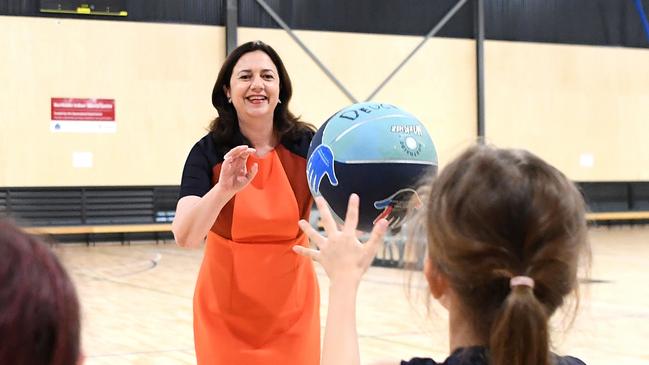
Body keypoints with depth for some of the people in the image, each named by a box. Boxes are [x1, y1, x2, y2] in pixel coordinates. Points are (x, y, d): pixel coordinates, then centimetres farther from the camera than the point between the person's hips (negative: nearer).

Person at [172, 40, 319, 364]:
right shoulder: (208, 152, -11)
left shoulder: (307, 145, -9)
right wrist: (224, 189, -41)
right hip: (227, 311, -1)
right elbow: (184, 237, -24)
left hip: (292, 307, 1)